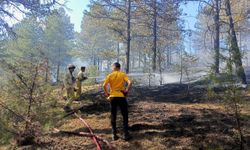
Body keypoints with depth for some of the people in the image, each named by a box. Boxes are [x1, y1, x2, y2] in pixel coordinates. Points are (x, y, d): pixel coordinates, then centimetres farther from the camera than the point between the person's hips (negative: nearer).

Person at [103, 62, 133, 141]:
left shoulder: (110, 75, 1)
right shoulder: (123, 74, 0)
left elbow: (104, 85, -10)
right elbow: (130, 82, -16)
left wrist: (107, 93, 3)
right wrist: (127, 90, -3)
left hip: (112, 97, 1)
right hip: (121, 97, -1)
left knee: (113, 116, 11)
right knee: (125, 116, 9)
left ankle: (114, 134, 13)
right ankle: (126, 134, 9)